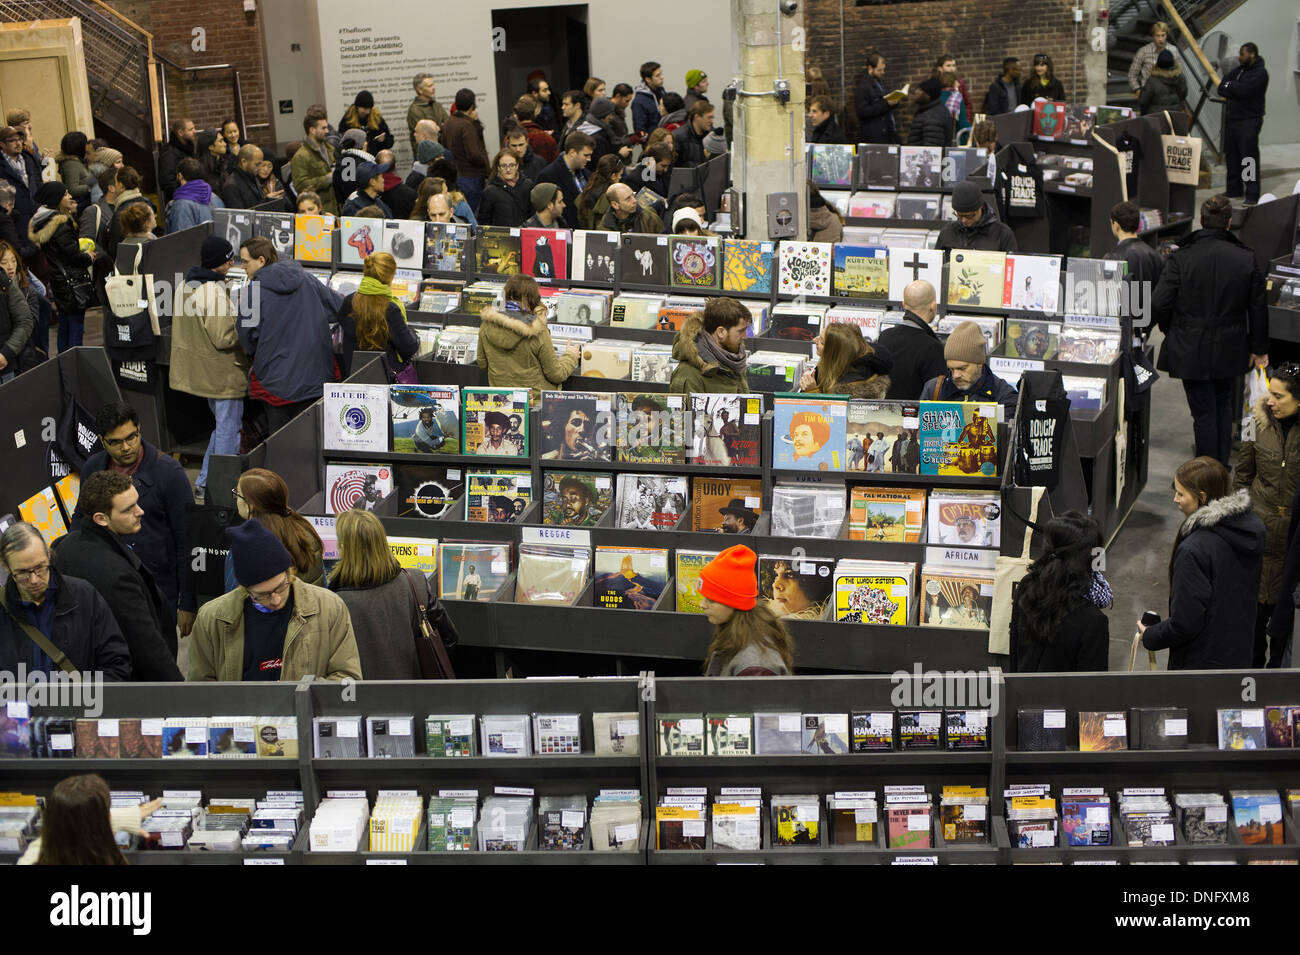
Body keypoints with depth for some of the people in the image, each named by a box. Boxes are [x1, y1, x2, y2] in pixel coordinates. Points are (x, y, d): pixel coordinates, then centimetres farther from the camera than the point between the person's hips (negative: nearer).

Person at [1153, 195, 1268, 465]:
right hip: (1229, 349, 3)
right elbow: (1258, 308, 2)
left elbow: (1160, 304, -14)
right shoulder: (1247, 259, -5)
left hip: (1191, 351, -3)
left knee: (1204, 412, 4)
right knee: (1223, 404, 22)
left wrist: (1171, 332, 7)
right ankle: (1222, 465, 30)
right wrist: (1259, 349, 14)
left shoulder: (1180, 259, -14)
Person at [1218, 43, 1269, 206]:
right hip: (1231, 119, 8)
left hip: (1249, 121, -8)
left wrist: (1229, 86, -6)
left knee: (1249, 156, -9)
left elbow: (1244, 89, -23)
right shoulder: (1238, 70, 15)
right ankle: (1234, 189, 22)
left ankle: (1252, 194, -6)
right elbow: (1221, 89, 6)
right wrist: (1236, 90, -11)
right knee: (1231, 155, 11)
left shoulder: (1260, 73, -8)